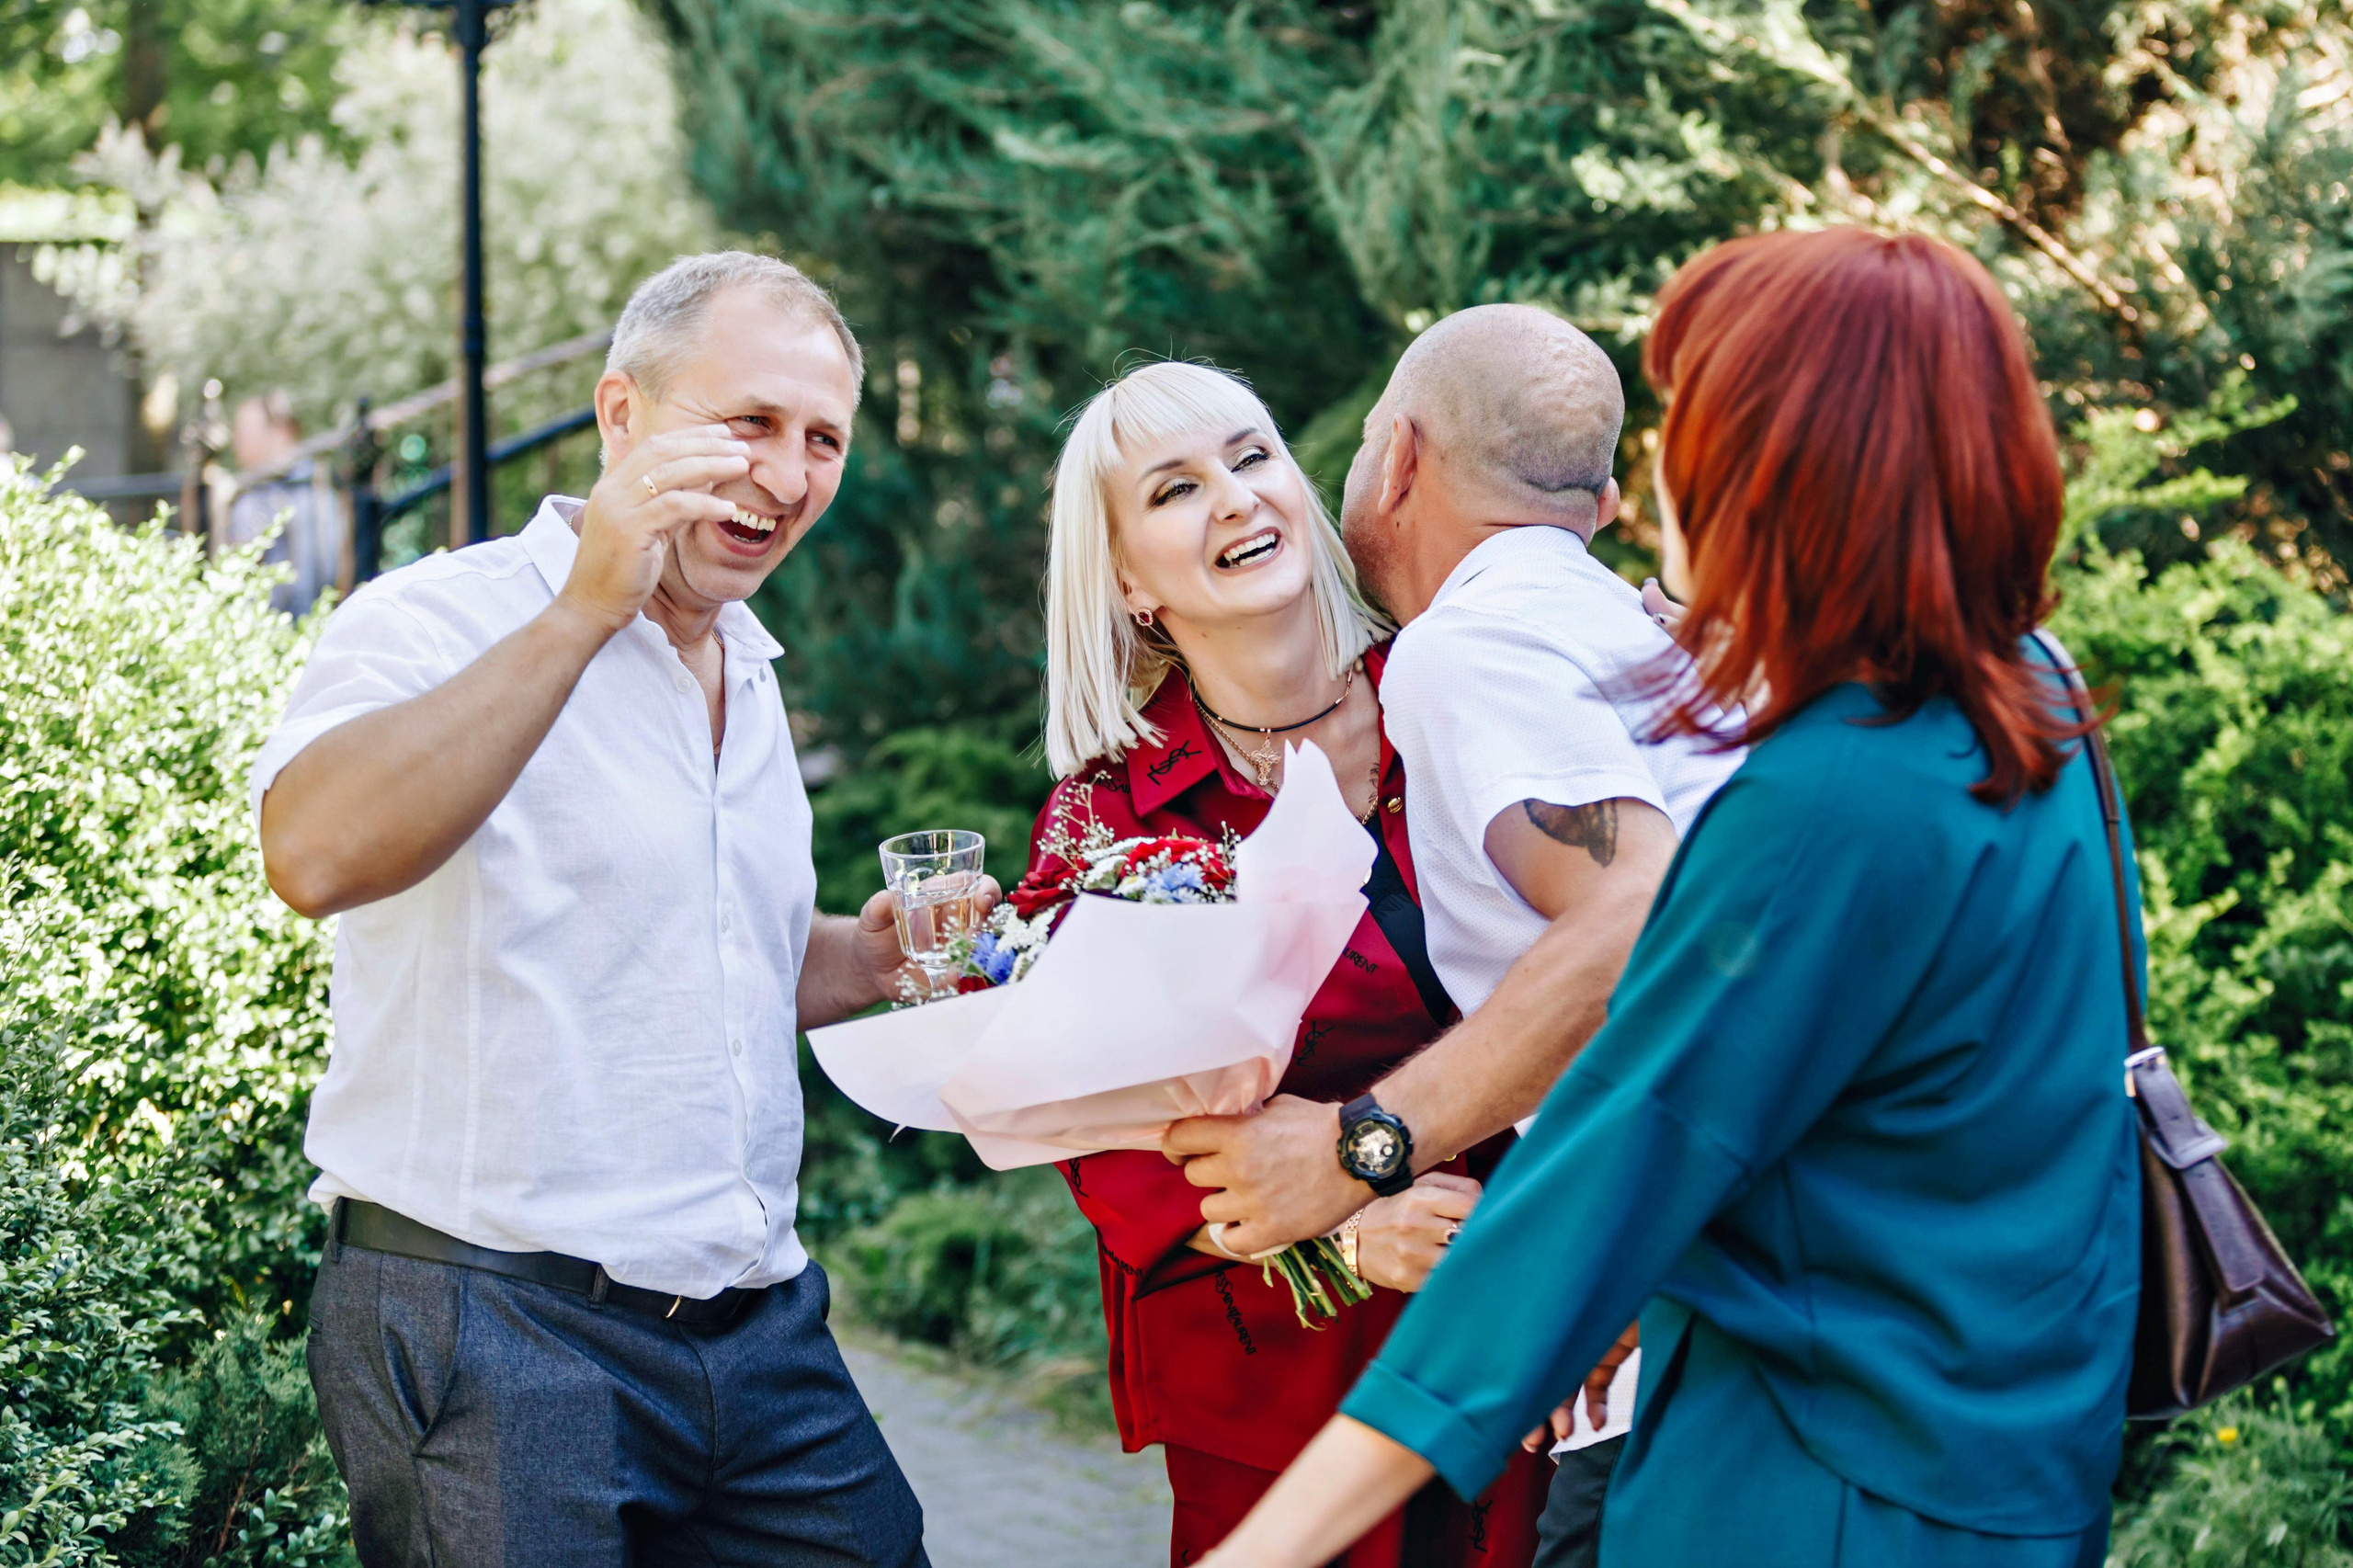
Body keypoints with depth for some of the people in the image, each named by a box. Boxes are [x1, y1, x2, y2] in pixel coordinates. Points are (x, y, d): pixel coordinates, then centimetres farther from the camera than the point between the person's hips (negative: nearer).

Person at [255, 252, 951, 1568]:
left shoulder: (751, 681, 16)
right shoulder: (443, 619, -8)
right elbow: (315, 856, -29)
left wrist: (867, 959, 10)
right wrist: (584, 611, -30)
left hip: (759, 1319, 7)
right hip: (491, 1319, -7)